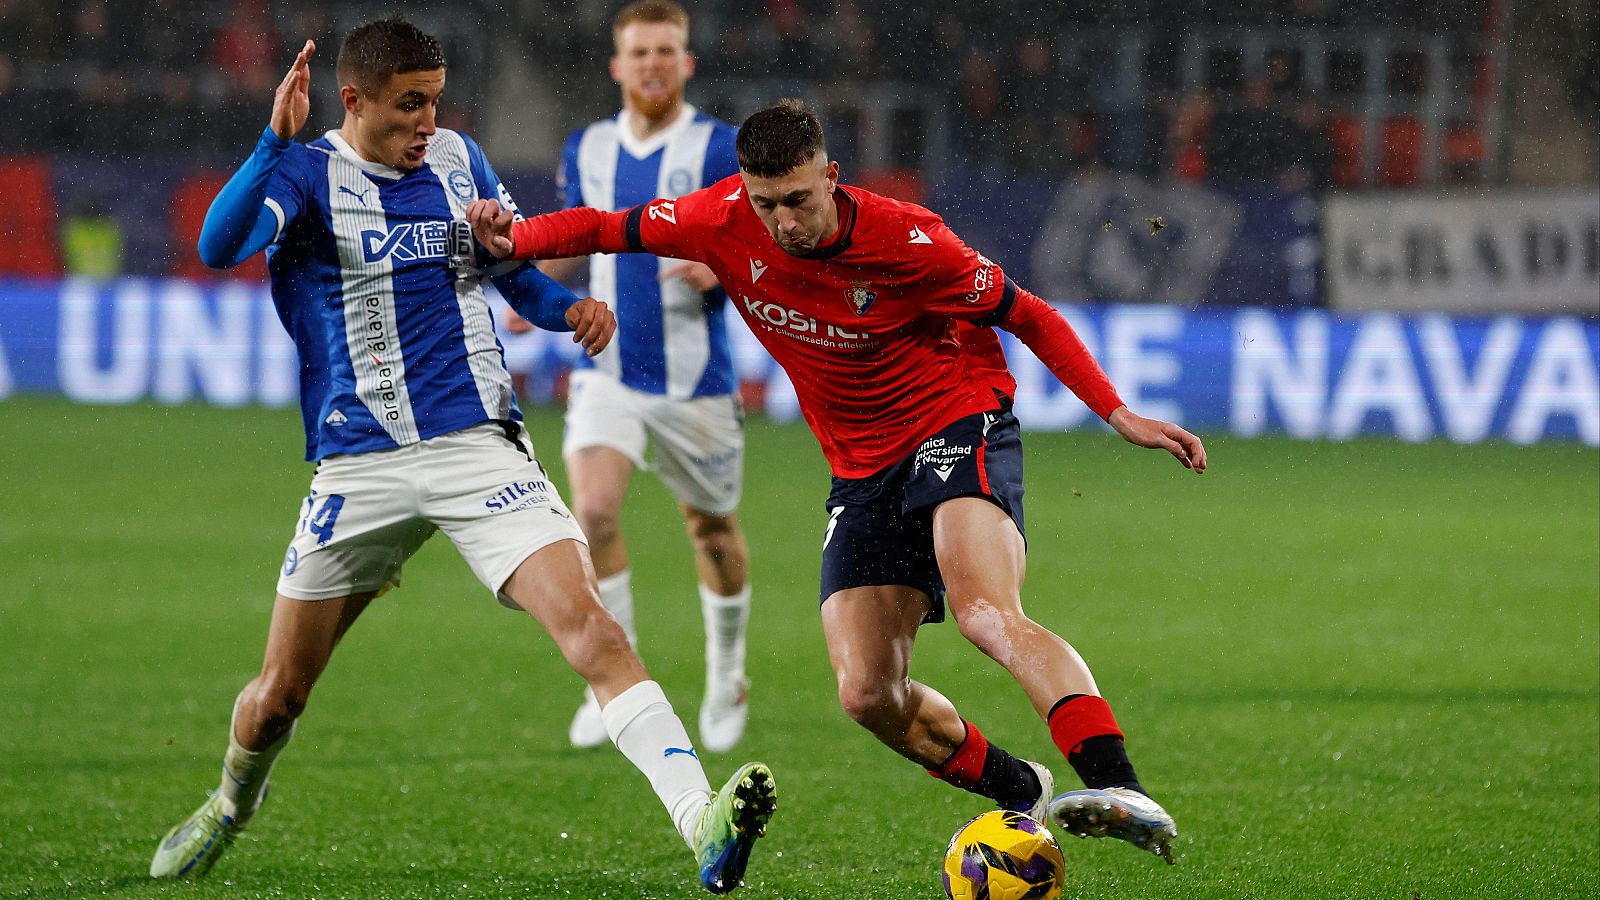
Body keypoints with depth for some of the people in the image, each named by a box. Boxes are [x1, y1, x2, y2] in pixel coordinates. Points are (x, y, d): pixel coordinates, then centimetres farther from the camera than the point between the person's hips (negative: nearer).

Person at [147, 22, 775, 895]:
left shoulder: (460, 159, 9)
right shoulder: (306, 174, -5)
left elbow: (509, 266, 24)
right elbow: (219, 245, -25)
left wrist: (565, 308, 2)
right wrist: (276, 141, -37)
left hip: (479, 446, 2)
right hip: (359, 468, -1)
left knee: (586, 623, -20)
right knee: (279, 692, 10)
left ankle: (703, 824, -33)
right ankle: (232, 803, 44)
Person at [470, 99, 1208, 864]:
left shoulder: (907, 241, -19)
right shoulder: (725, 221, -9)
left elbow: (1029, 317, -6)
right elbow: (609, 229, 6)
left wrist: (1120, 415, -12)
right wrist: (515, 239, -13)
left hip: (958, 428, -6)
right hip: (863, 469, 6)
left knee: (987, 616, -33)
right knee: (868, 694, -7)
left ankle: (1118, 789, -46)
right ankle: (1021, 793, 15)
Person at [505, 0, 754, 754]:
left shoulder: (720, 149, -7)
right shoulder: (587, 149, 6)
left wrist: (722, 269, -27)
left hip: (695, 380, -2)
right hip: (608, 371, 2)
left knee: (711, 529, 12)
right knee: (593, 510, -19)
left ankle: (726, 679, 35)